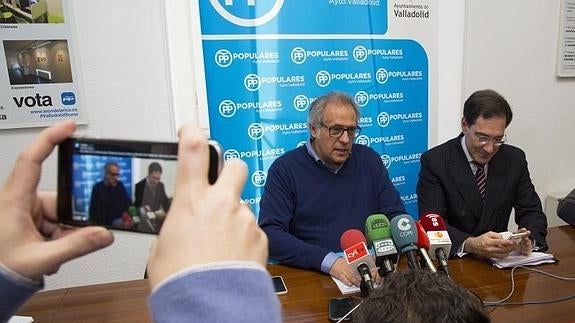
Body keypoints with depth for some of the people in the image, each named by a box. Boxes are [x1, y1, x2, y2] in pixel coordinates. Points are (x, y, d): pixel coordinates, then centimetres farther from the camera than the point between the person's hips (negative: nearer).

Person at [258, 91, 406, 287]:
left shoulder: (369, 160, 8)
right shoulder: (285, 169, -4)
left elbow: (398, 217, 8)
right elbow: (270, 234, -13)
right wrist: (328, 261, -23)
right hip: (305, 274, -3)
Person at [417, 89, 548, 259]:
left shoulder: (515, 159, 2)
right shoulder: (434, 161, -12)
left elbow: (532, 212, 4)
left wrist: (528, 239, -18)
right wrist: (470, 244, -35)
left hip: (499, 260, 4)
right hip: (451, 259, -4)